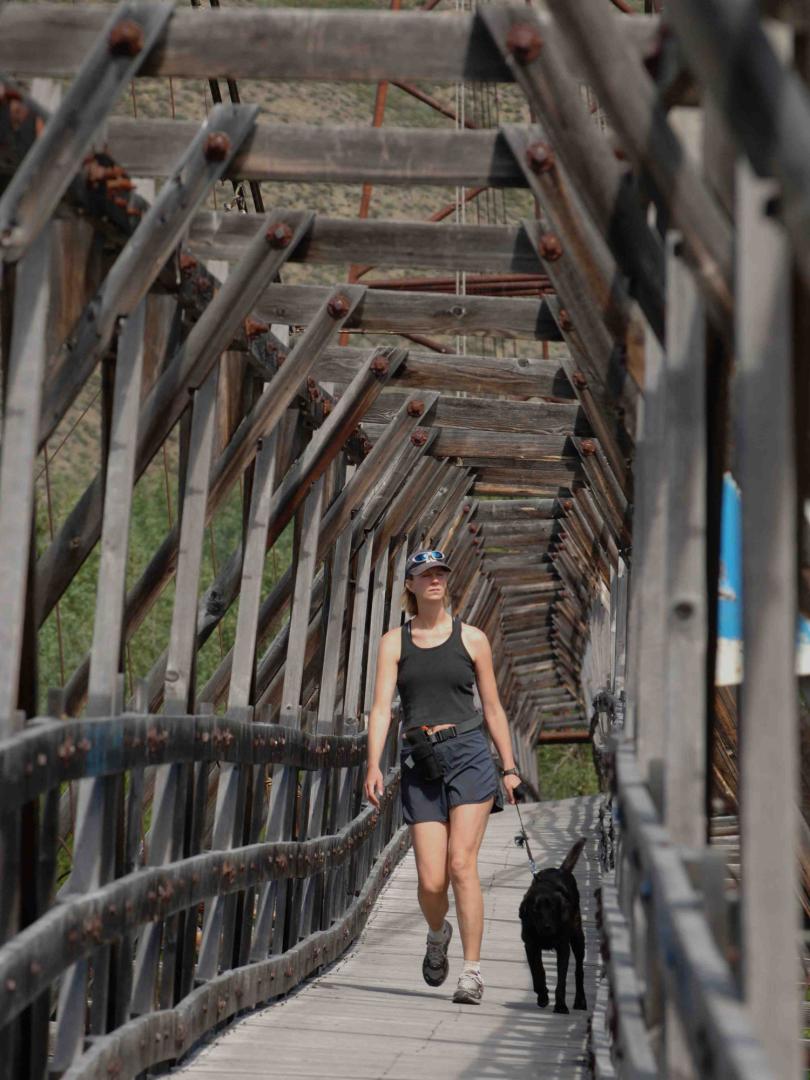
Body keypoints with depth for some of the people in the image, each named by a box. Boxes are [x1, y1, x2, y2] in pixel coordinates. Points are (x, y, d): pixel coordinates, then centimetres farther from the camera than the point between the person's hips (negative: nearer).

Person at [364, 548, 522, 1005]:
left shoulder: (471, 638, 8)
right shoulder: (394, 642, 8)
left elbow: (492, 708, 13)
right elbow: (382, 707, -1)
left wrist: (509, 767, 10)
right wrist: (374, 766, -14)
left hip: (469, 753, -1)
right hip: (421, 762, 1)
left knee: (461, 863, -16)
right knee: (431, 881, -4)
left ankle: (473, 971, -11)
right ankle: (438, 934, 31)